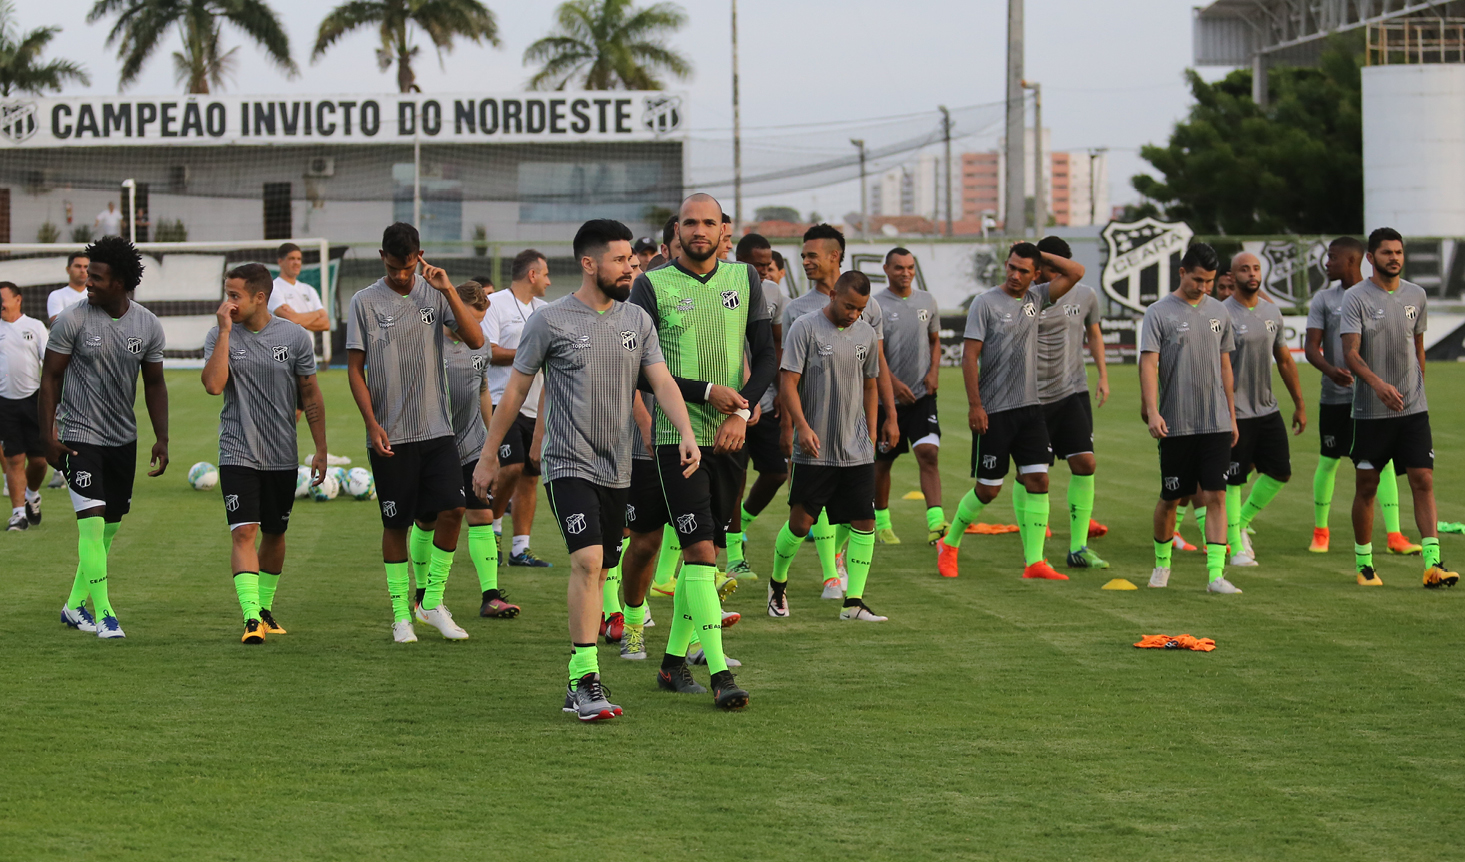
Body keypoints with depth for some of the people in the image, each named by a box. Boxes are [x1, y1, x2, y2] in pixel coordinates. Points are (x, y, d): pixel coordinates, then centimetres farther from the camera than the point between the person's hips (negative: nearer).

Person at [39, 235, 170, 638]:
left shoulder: (148, 326, 0)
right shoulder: (72, 320, -10)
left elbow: (154, 384, 9)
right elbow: (50, 377, -4)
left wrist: (162, 438, 4)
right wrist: (48, 433, -10)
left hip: (123, 438, 5)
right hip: (80, 436, -5)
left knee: (109, 527, 10)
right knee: (93, 521, -14)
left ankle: (75, 605, 25)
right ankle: (103, 614, -12)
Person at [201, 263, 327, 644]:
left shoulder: (294, 336, -2)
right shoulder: (219, 336, -3)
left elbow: (311, 395, 6)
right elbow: (213, 385, -19)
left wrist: (321, 449, 5)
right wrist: (225, 331, -18)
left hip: (282, 456, 2)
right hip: (237, 453, -2)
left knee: (274, 535, 12)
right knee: (244, 532, -15)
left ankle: (266, 609, 30)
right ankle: (251, 618, -20)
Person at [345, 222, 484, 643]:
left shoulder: (435, 294, 5)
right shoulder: (365, 302, -1)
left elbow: (475, 340, -6)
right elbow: (355, 368, 1)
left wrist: (448, 290, -14)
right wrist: (373, 425, -8)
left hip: (437, 429, 2)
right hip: (390, 434, -2)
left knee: (453, 507, -9)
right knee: (396, 523, 2)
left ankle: (433, 602, 7)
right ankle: (401, 613, 12)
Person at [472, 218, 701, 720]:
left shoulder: (637, 321, 8)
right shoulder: (551, 322, -6)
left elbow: (662, 382, 2)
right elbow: (515, 390, 1)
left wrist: (686, 433, -16)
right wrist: (488, 456, 4)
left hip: (616, 468, 5)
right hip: (569, 465, -5)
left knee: (598, 573, 8)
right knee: (587, 561, -20)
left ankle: (577, 686, 16)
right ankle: (586, 682, -19)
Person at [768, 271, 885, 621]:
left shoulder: (865, 333, 10)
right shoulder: (805, 328, -7)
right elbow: (788, 384, -10)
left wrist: (871, 435, 15)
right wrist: (803, 428, -21)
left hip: (857, 451, 5)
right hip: (814, 449, -5)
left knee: (864, 522, -3)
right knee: (800, 522, -1)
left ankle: (853, 602, 2)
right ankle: (777, 584, 24)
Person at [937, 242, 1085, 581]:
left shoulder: (1036, 298, 9)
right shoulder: (986, 302, -7)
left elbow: (1076, 272, 10)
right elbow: (970, 355, -9)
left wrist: (1041, 254, 2)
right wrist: (975, 405, -14)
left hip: (1029, 408, 5)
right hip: (993, 412, -5)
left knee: (1037, 479, -4)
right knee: (988, 489, -1)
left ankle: (1034, 562, -3)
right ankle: (949, 544, 21)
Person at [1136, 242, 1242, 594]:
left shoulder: (1218, 312, 11)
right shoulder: (1159, 313, -4)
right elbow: (1149, 363, -11)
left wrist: (1231, 416, 17)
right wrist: (1152, 412, -23)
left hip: (1216, 424, 3)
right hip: (1176, 426, -3)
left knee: (1215, 496, -6)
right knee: (1170, 499, 6)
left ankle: (1216, 574, -9)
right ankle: (1162, 563, 28)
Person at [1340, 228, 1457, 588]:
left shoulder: (1416, 295, 8)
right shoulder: (1356, 298, -7)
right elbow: (1350, 353, -17)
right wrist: (1379, 384, -32)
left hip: (1413, 409, 3)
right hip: (1370, 410, -3)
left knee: (1423, 481, -7)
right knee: (1366, 486, 5)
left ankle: (1433, 564, -11)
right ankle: (1364, 563, 18)